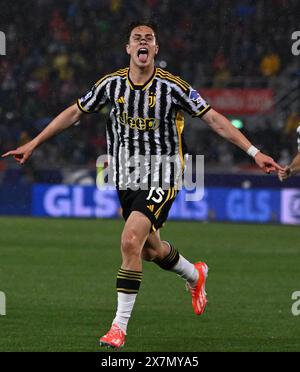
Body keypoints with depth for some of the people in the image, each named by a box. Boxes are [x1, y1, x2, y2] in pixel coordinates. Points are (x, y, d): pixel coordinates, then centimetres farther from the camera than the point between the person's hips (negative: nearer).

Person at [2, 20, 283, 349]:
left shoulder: (172, 87, -12)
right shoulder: (111, 84, -2)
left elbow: (214, 119, -9)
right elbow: (75, 113, 10)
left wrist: (254, 152, -14)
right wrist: (33, 144, 11)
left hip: (162, 177, -5)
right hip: (126, 179, 5)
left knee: (131, 240, -22)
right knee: (151, 250, 16)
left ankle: (120, 324, -15)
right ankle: (195, 275, 49)